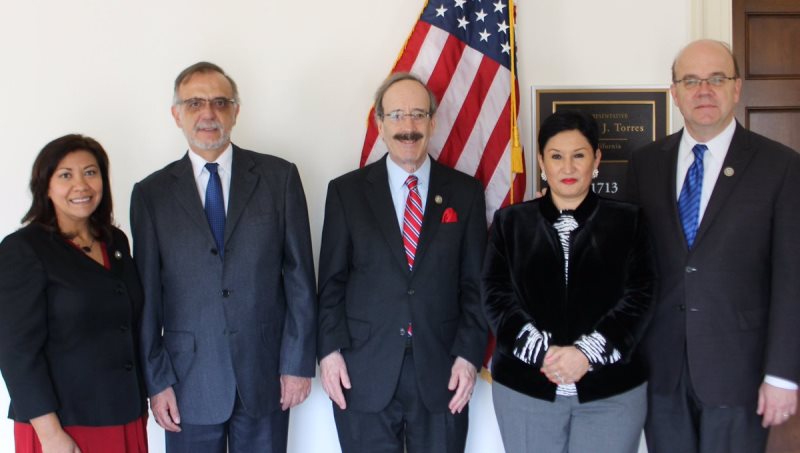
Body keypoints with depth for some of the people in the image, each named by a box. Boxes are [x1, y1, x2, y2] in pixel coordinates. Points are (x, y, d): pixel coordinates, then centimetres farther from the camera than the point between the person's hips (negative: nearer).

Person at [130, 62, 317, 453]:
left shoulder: (279, 176, 1)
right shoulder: (151, 193, 3)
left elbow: (299, 275, 0)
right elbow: (147, 294, 2)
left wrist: (298, 362, -2)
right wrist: (156, 380, 0)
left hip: (266, 375, 0)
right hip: (190, 379, 0)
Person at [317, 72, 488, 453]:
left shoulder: (465, 192, 4)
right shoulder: (346, 191, 3)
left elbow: (475, 283, 4)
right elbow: (332, 281, 3)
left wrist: (469, 355, -4)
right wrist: (329, 350, -5)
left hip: (441, 371, 1)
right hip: (363, 373, 0)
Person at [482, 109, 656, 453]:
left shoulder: (628, 221, 5)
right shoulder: (510, 222, 6)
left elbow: (638, 297, -2)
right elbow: (496, 296, -1)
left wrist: (586, 352, -15)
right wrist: (543, 351, -15)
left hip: (611, 389, 0)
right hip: (525, 387, 1)